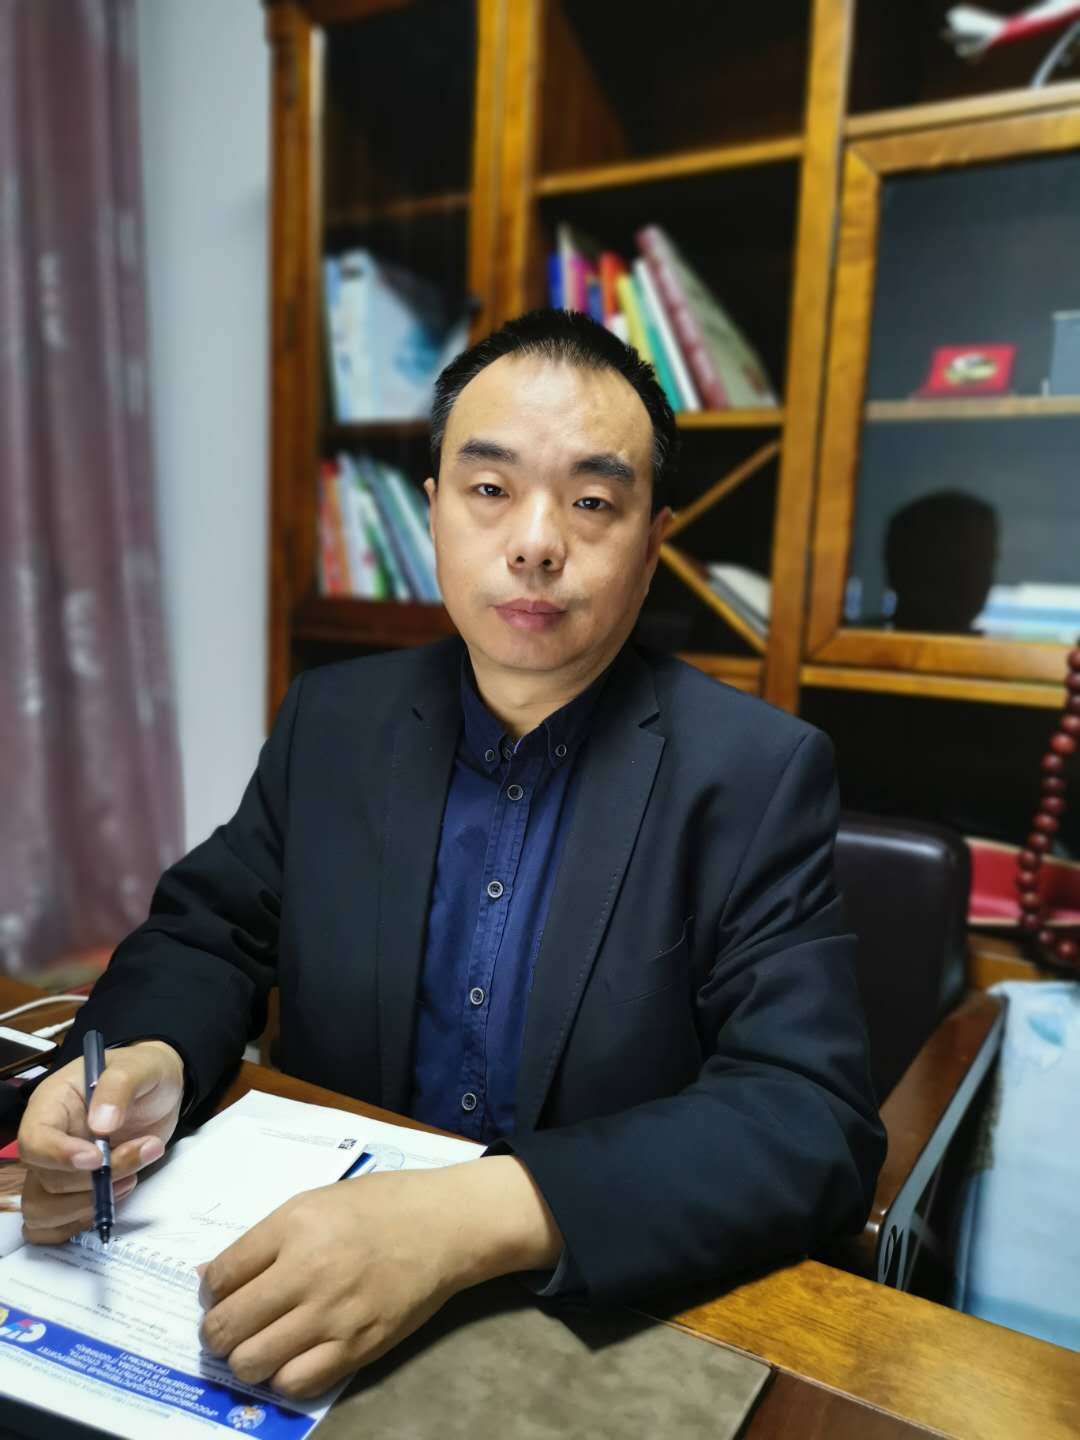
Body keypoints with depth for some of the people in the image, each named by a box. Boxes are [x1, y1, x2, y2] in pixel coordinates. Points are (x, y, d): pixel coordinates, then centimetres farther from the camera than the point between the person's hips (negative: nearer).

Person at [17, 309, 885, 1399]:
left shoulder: (756, 775, -14)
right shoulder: (330, 721, -2)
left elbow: (813, 1125, -19)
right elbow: (207, 932, 7)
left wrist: (479, 1217, -32)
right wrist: (146, 1057, -15)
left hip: (613, 1313, -2)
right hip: (326, 1276, 3)